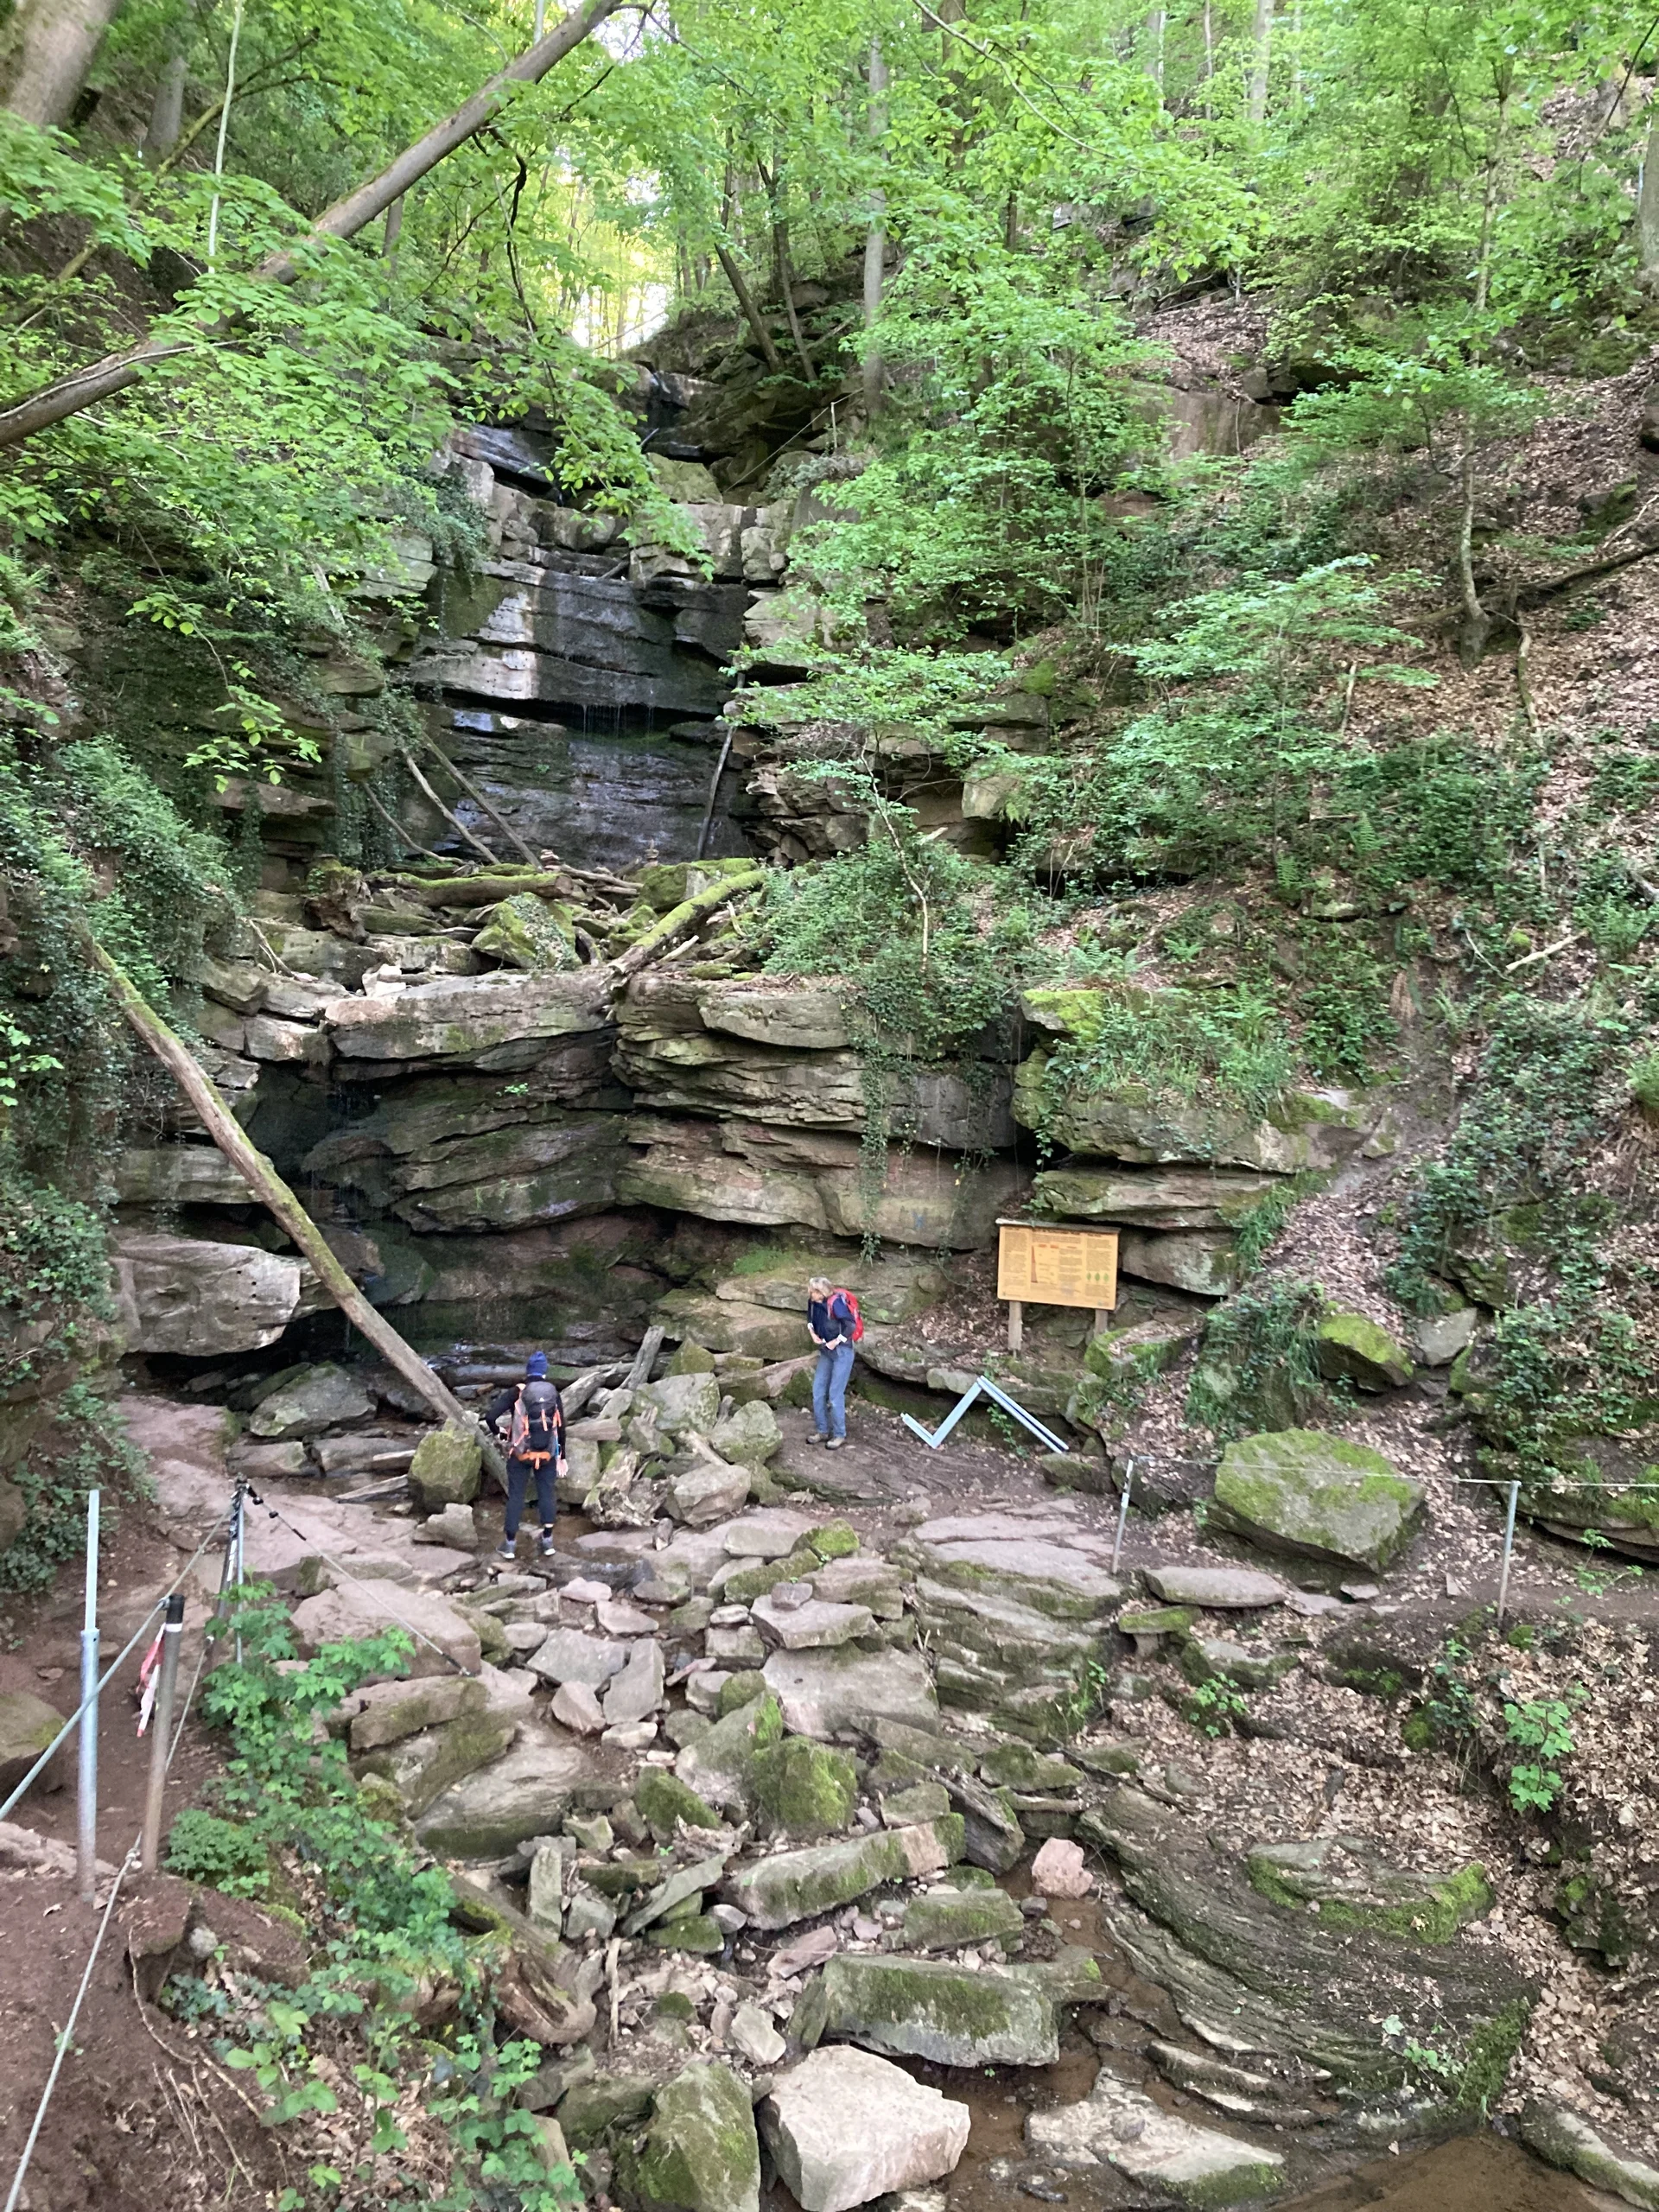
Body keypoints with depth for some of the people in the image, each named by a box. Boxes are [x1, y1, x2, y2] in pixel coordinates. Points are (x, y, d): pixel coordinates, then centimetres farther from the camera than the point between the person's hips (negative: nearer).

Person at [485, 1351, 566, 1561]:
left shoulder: (516, 1392, -7)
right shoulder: (554, 1394, 0)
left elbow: (491, 1416, -15)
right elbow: (561, 1427, 3)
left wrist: (497, 1431, 7)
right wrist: (562, 1457, 12)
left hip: (520, 1454, -2)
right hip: (547, 1454, 2)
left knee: (516, 1496, 8)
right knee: (547, 1494, 13)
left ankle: (510, 1544, 13)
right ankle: (547, 1542, 15)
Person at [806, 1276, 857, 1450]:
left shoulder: (835, 1303, -24)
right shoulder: (813, 1302, -3)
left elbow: (851, 1325, -24)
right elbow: (810, 1318, 19)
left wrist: (836, 1342, -18)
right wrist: (812, 1333, 4)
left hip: (842, 1352, -8)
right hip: (826, 1352, 8)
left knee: (835, 1394, -5)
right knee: (818, 1391, 8)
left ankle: (840, 1435, 8)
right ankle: (823, 1431, 21)